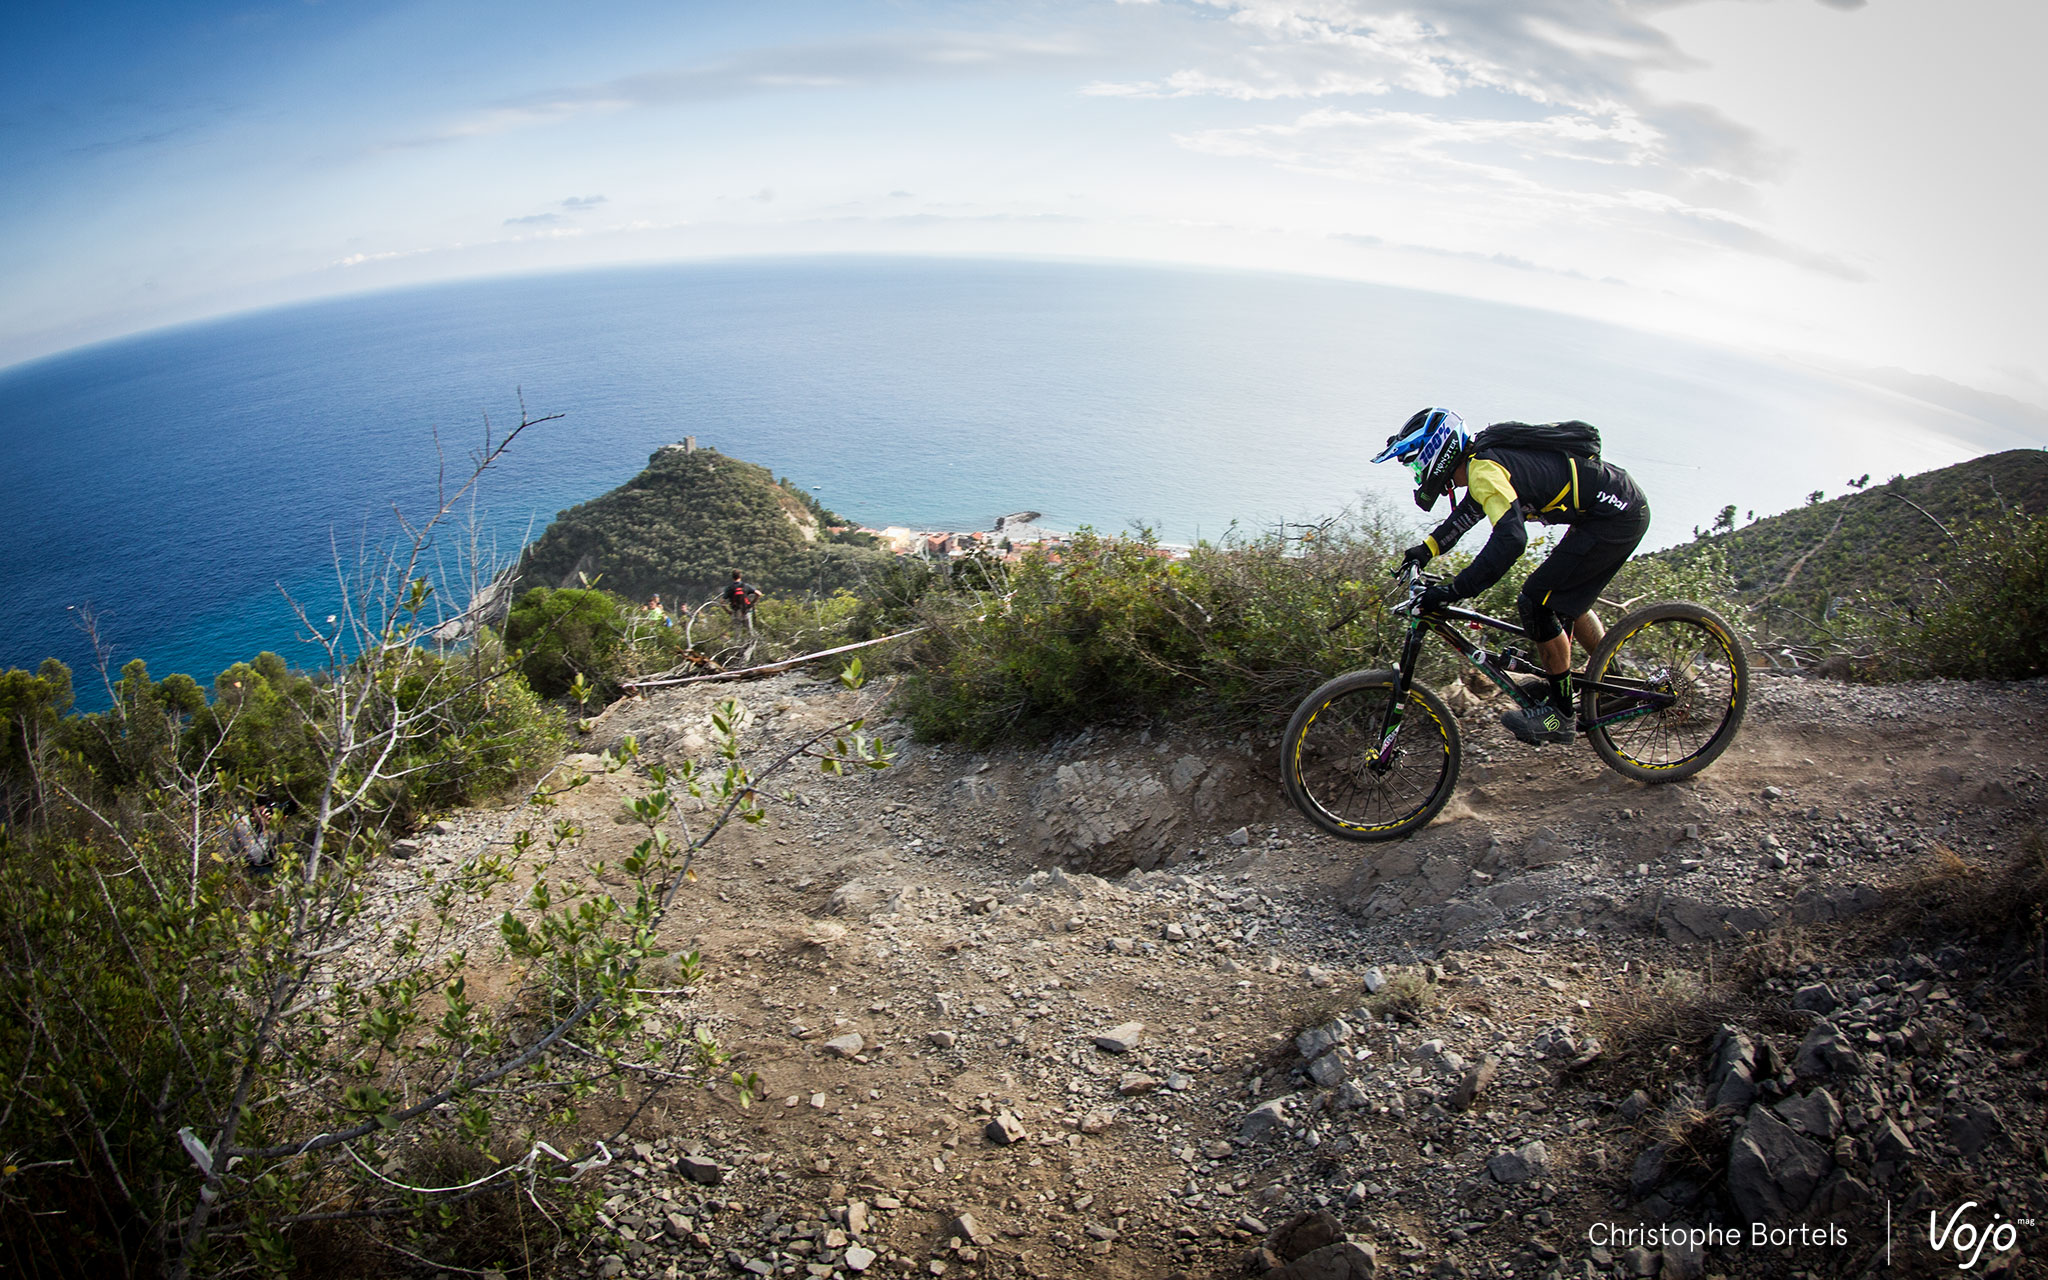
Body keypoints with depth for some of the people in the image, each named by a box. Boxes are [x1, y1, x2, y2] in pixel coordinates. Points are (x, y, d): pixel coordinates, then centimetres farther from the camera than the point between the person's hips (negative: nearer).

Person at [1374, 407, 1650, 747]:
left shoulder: (1485, 470, -23)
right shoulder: (1483, 457, 8)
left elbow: (1511, 539, -37)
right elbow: (1468, 511, 27)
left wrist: (1454, 590, -36)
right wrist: (1427, 549, 19)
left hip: (1615, 519, -10)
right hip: (1622, 506, 10)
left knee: (1536, 603, -9)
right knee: (1566, 599, 23)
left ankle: (1561, 714, 3)